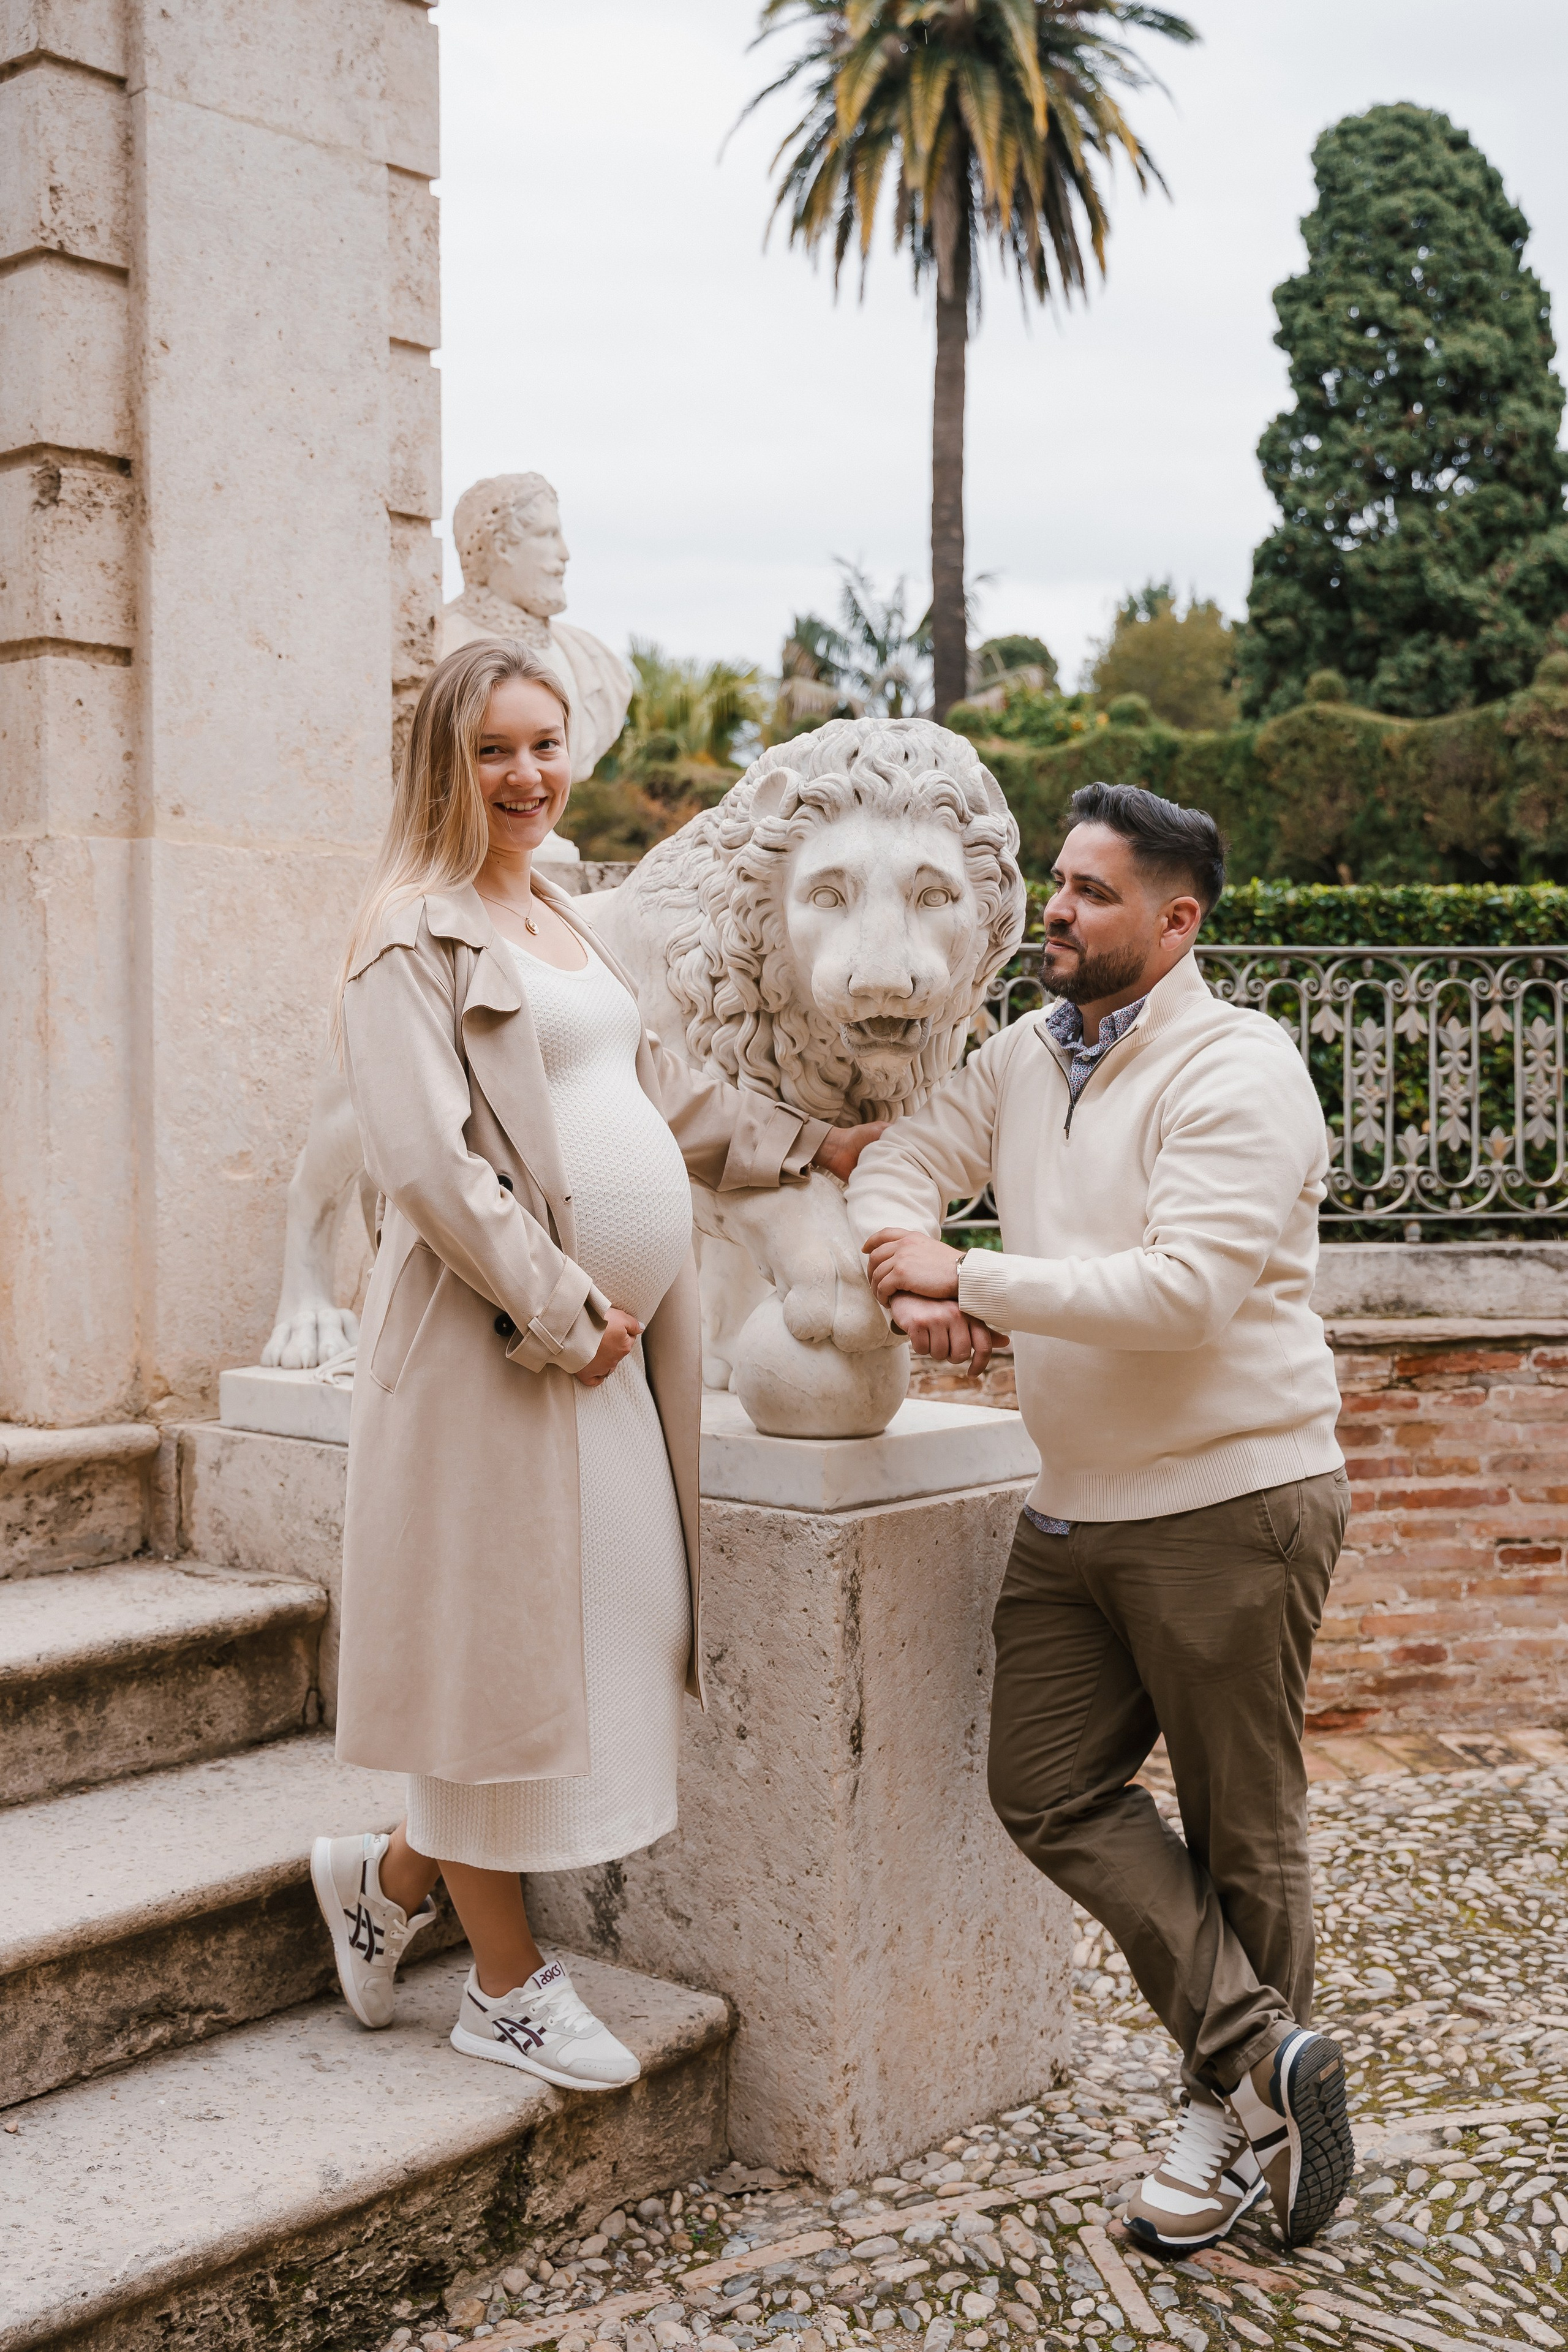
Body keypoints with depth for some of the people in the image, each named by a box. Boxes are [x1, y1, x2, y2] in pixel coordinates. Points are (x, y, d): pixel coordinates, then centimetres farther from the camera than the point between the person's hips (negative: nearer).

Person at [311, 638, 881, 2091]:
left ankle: (396, 1876, 32)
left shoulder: (555, 918, 18)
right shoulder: (414, 932, -9)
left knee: (594, 1631, 12)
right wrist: (565, 1317, -16)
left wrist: (817, 1148, 19)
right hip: (495, 1343, -9)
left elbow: (659, 1094, 25)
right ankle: (509, 1985, 21)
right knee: (504, 1647, 3)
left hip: (607, 1338, 9)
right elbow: (430, 1164, -18)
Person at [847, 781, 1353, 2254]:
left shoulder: (1238, 1071, -15)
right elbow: (904, 1158, 13)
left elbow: (1184, 1290, -25)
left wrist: (973, 1277, -20)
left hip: (1230, 1501, -7)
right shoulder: (1024, 1058, 9)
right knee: (1046, 1785, 4)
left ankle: (1233, 2108, 23)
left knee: (1238, 1827, 5)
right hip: (1074, 1510, 8)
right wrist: (908, 1263, -10)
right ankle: (1263, 2050, 10)